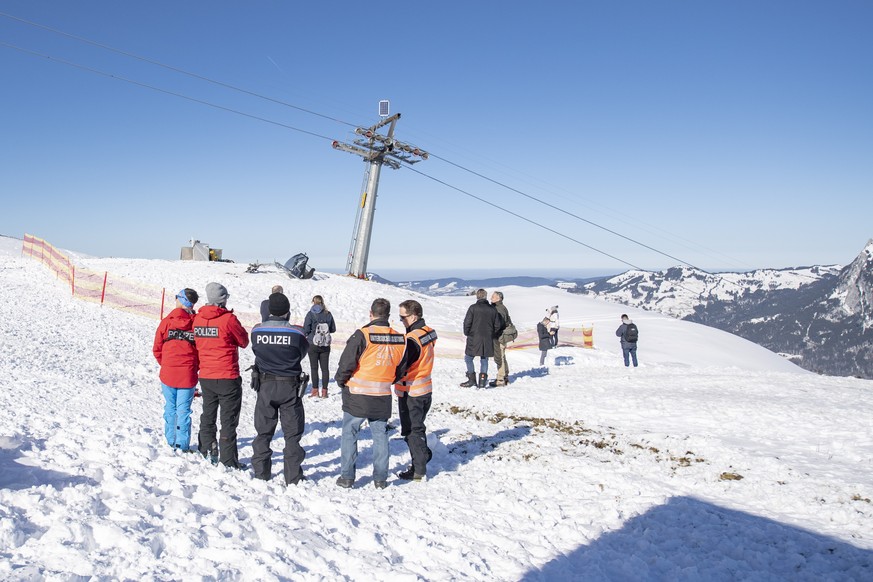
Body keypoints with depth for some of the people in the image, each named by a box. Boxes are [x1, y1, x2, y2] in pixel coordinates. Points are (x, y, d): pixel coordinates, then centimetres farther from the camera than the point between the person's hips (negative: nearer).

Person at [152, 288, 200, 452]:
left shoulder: (166, 321, -4)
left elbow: (157, 349, 1)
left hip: (168, 373, 1)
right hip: (188, 374, -1)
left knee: (170, 408, 16)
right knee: (184, 409, 6)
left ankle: (171, 441, 25)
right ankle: (182, 445, 8)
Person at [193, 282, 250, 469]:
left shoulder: (198, 318, 1)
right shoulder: (228, 319, -16)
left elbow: (198, 343, 13)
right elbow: (244, 342, -4)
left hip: (205, 377, 6)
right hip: (228, 378, -5)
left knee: (208, 416, 19)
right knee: (229, 420, 2)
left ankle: (207, 453, 28)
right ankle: (228, 460, 4)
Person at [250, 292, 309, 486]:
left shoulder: (257, 331, -8)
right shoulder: (296, 332, -14)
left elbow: (256, 351, 5)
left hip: (265, 385, 2)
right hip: (289, 386, -2)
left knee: (263, 432, 16)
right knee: (292, 433, 8)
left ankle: (260, 473, 22)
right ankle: (293, 477, 11)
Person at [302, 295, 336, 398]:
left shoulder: (310, 314, -11)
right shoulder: (328, 314, -1)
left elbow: (305, 330, -12)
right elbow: (333, 329, 4)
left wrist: (312, 331, 9)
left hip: (313, 345, -2)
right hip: (326, 345, 3)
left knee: (314, 368, 6)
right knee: (324, 368, 8)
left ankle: (315, 390, 5)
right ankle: (324, 391, 8)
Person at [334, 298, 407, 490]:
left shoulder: (362, 335, -16)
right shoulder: (400, 339, 0)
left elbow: (346, 364, -14)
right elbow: (401, 370, 10)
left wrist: (341, 380, 5)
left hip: (357, 396, -4)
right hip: (382, 397, 4)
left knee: (349, 434, 10)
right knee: (380, 435, 14)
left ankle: (347, 476, 14)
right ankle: (380, 478, 18)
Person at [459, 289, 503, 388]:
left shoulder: (473, 308, -8)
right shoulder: (493, 309, 3)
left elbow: (467, 322, -9)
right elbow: (498, 326, 7)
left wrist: (467, 333, 8)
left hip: (474, 339, -3)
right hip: (488, 340, 3)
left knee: (468, 358, 10)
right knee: (484, 359, 12)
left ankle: (472, 379, 7)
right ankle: (482, 380, 8)